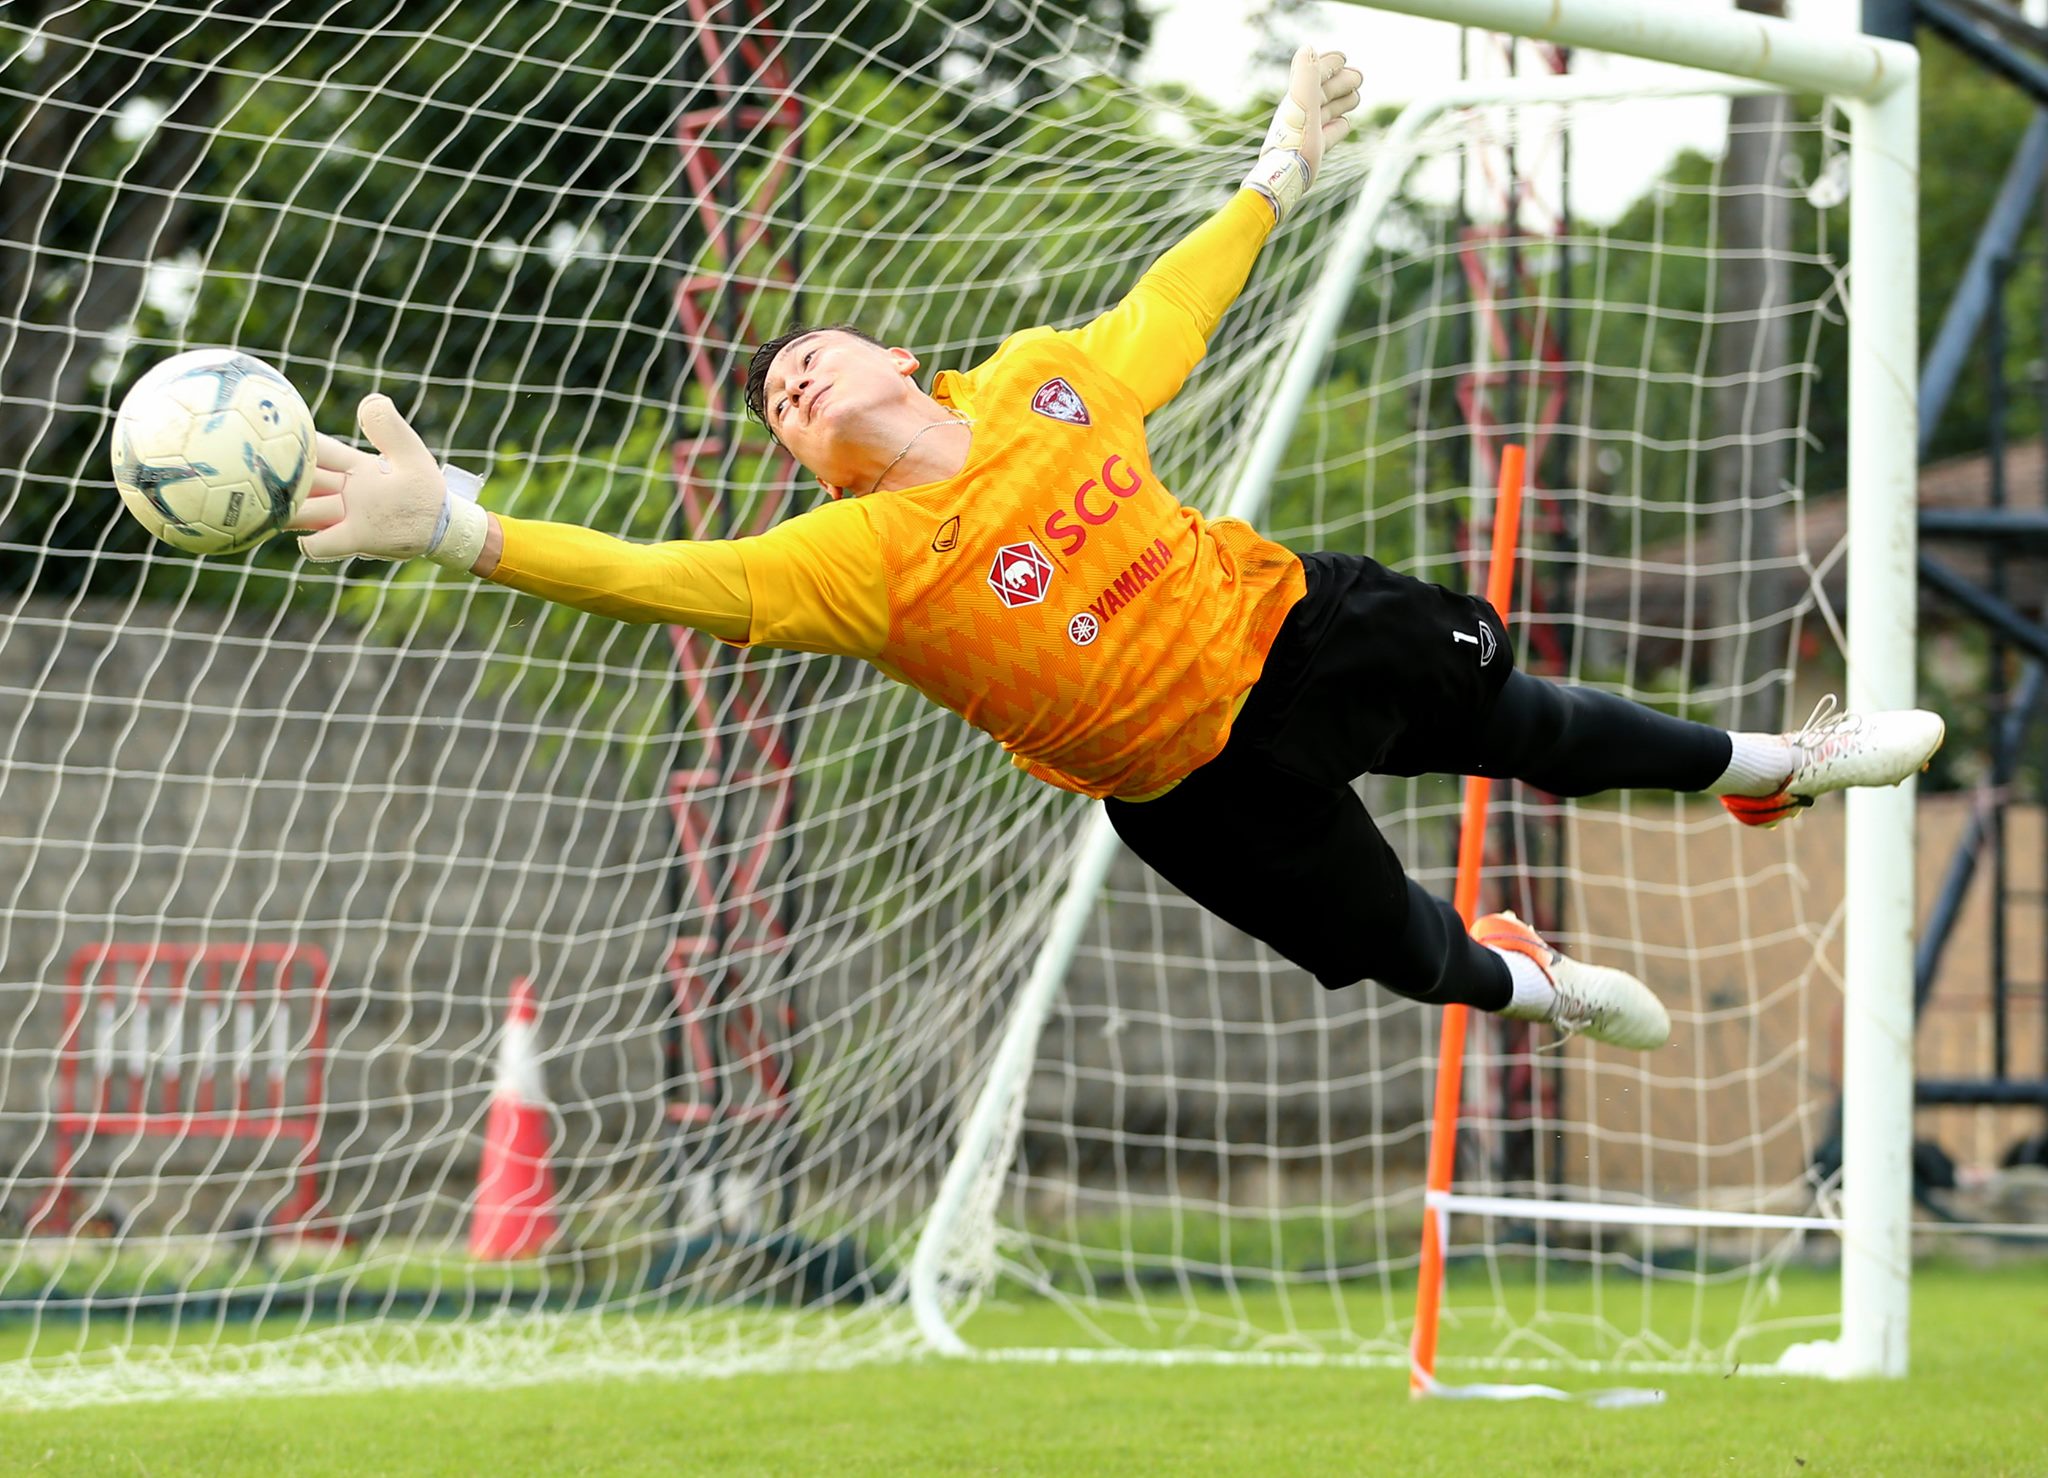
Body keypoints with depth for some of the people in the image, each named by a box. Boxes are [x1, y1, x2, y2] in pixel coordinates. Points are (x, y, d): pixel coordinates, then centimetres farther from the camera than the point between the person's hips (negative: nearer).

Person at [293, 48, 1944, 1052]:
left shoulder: (1040, 383, -10)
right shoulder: (862, 557, -22)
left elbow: (1169, 309, 9)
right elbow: (659, 576, -34)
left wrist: (1283, 169, 18)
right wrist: (456, 524, -46)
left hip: (1298, 625, 3)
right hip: (1207, 782, -3)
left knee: (1528, 723, 21)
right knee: (1393, 946, 11)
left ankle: (1759, 765, 49)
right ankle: (1526, 980, 48)